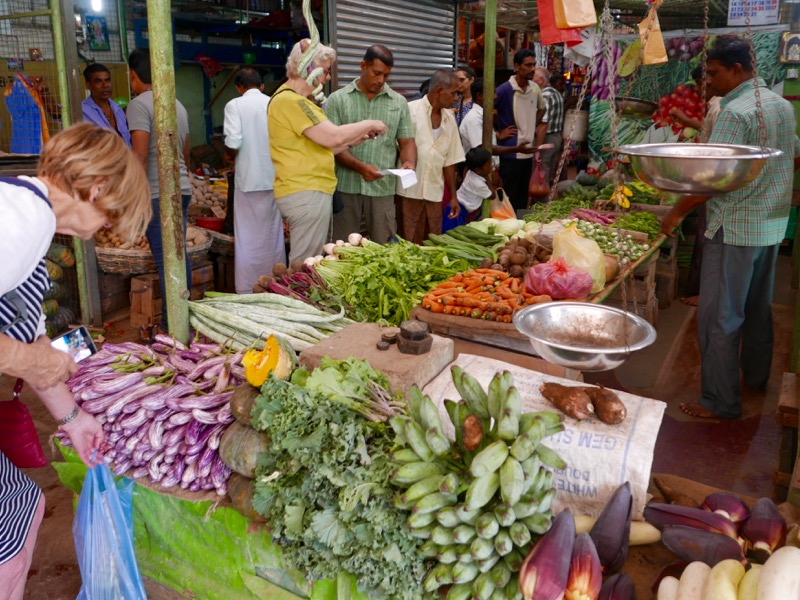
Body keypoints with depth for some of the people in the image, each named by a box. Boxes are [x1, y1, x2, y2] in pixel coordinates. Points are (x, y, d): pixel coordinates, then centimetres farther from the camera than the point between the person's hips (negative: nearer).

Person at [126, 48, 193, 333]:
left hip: (157, 193, -8)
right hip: (182, 189, 8)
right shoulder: (177, 105, 16)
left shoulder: (139, 104, -8)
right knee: (179, 255, 13)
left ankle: (171, 327, -1)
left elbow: (140, 155, -16)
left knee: (165, 261, -5)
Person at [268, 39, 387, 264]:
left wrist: (356, 139, 13)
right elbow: (333, 136, -20)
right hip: (306, 194, -11)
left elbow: (320, 146, 20)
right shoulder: (290, 101, -15)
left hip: (310, 191, 11)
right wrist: (369, 124, -5)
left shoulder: (293, 99, 19)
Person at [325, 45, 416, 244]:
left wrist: (410, 163, -12)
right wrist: (359, 166, -20)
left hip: (382, 188, 2)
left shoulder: (399, 102, 10)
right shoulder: (337, 99, 2)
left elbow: (407, 141, 10)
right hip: (346, 186, -1)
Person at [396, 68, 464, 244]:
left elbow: (450, 160, 14)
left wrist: (453, 196, 14)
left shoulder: (449, 118, 11)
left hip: (435, 193, 5)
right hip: (409, 190, -5)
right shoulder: (411, 110, -7)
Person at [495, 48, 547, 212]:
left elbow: (541, 109, 26)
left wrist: (534, 127, 15)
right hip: (510, 153, -6)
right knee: (509, 200, -1)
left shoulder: (535, 88, 6)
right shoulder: (504, 90, -13)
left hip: (529, 152, 6)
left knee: (523, 198, 14)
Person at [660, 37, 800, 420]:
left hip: (735, 227, -9)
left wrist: (677, 212, -13)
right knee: (758, 306, 22)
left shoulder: (736, 112, -18)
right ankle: (757, 376, 38)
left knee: (719, 316, -3)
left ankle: (720, 401, 3)